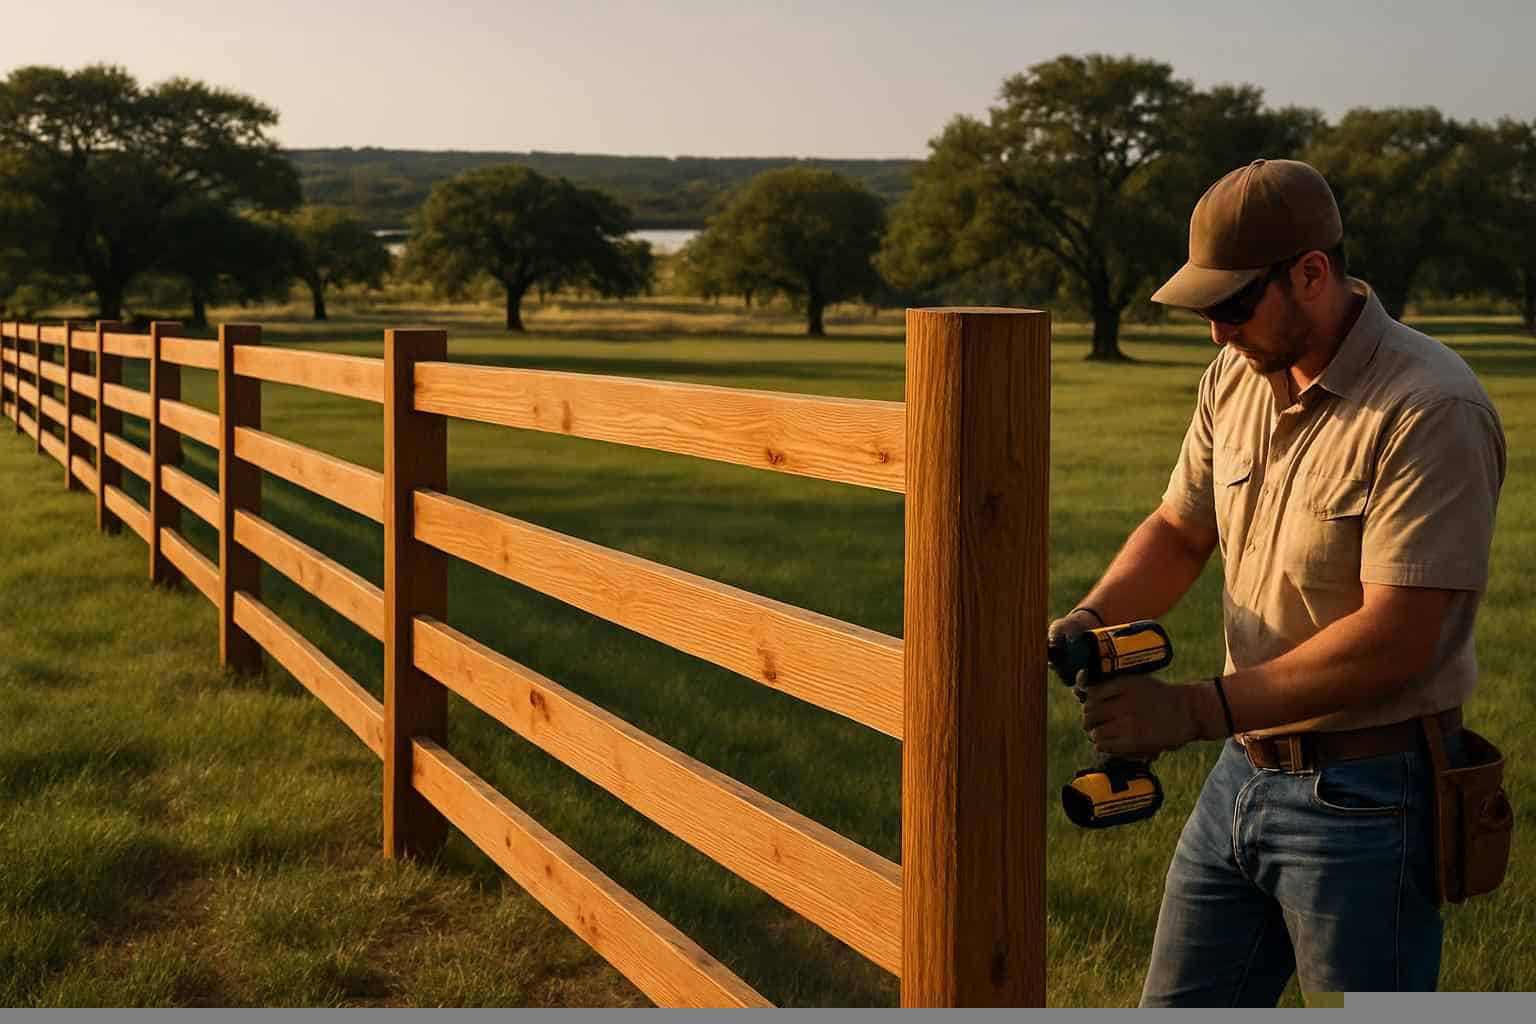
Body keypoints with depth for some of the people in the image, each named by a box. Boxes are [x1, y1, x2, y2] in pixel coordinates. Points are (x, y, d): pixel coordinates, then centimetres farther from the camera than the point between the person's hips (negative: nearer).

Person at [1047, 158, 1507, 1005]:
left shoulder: (1430, 410, -21)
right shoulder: (1237, 378, 4)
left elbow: (1393, 642, -25)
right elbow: (1179, 531, 14)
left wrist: (1195, 711, -24)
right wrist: (1090, 619, -6)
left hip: (1366, 799, -7)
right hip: (1246, 771, 8)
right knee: (1177, 1007, 16)